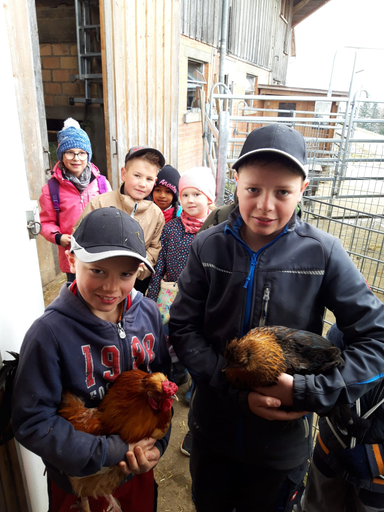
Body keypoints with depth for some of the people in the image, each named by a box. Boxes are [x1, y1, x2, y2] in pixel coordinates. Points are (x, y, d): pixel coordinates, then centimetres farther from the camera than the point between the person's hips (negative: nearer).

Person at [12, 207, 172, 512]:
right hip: (79, 480, -3)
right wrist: (112, 453, -22)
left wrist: (157, 442, -11)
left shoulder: (148, 313, -13)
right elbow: (32, 421, -20)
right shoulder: (50, 332, -25)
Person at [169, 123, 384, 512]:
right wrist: (236, 389, -20)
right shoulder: (208, 247, -13)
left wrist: (308, 393, -21)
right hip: (213, 429, 2)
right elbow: (182, 330, -10)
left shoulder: (322, 254, -17)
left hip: (283, 440, -1)